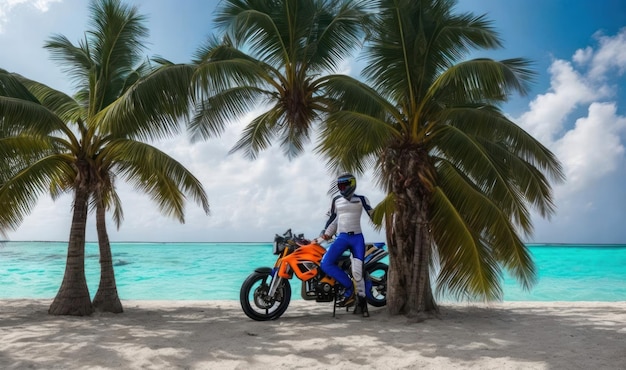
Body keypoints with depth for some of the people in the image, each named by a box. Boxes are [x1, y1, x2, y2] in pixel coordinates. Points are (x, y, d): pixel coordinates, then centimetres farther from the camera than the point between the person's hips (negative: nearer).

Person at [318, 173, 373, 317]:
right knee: (326, 264, -19)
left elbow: (372, 214, 6)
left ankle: (361, 301, 8)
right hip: (342, 237, 3)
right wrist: (326, 233, 13)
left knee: (357, 271, -10)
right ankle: (350, 287, -9)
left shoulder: (361, 199, 5)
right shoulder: (336, 200, 13)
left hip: (357, 237, -2)